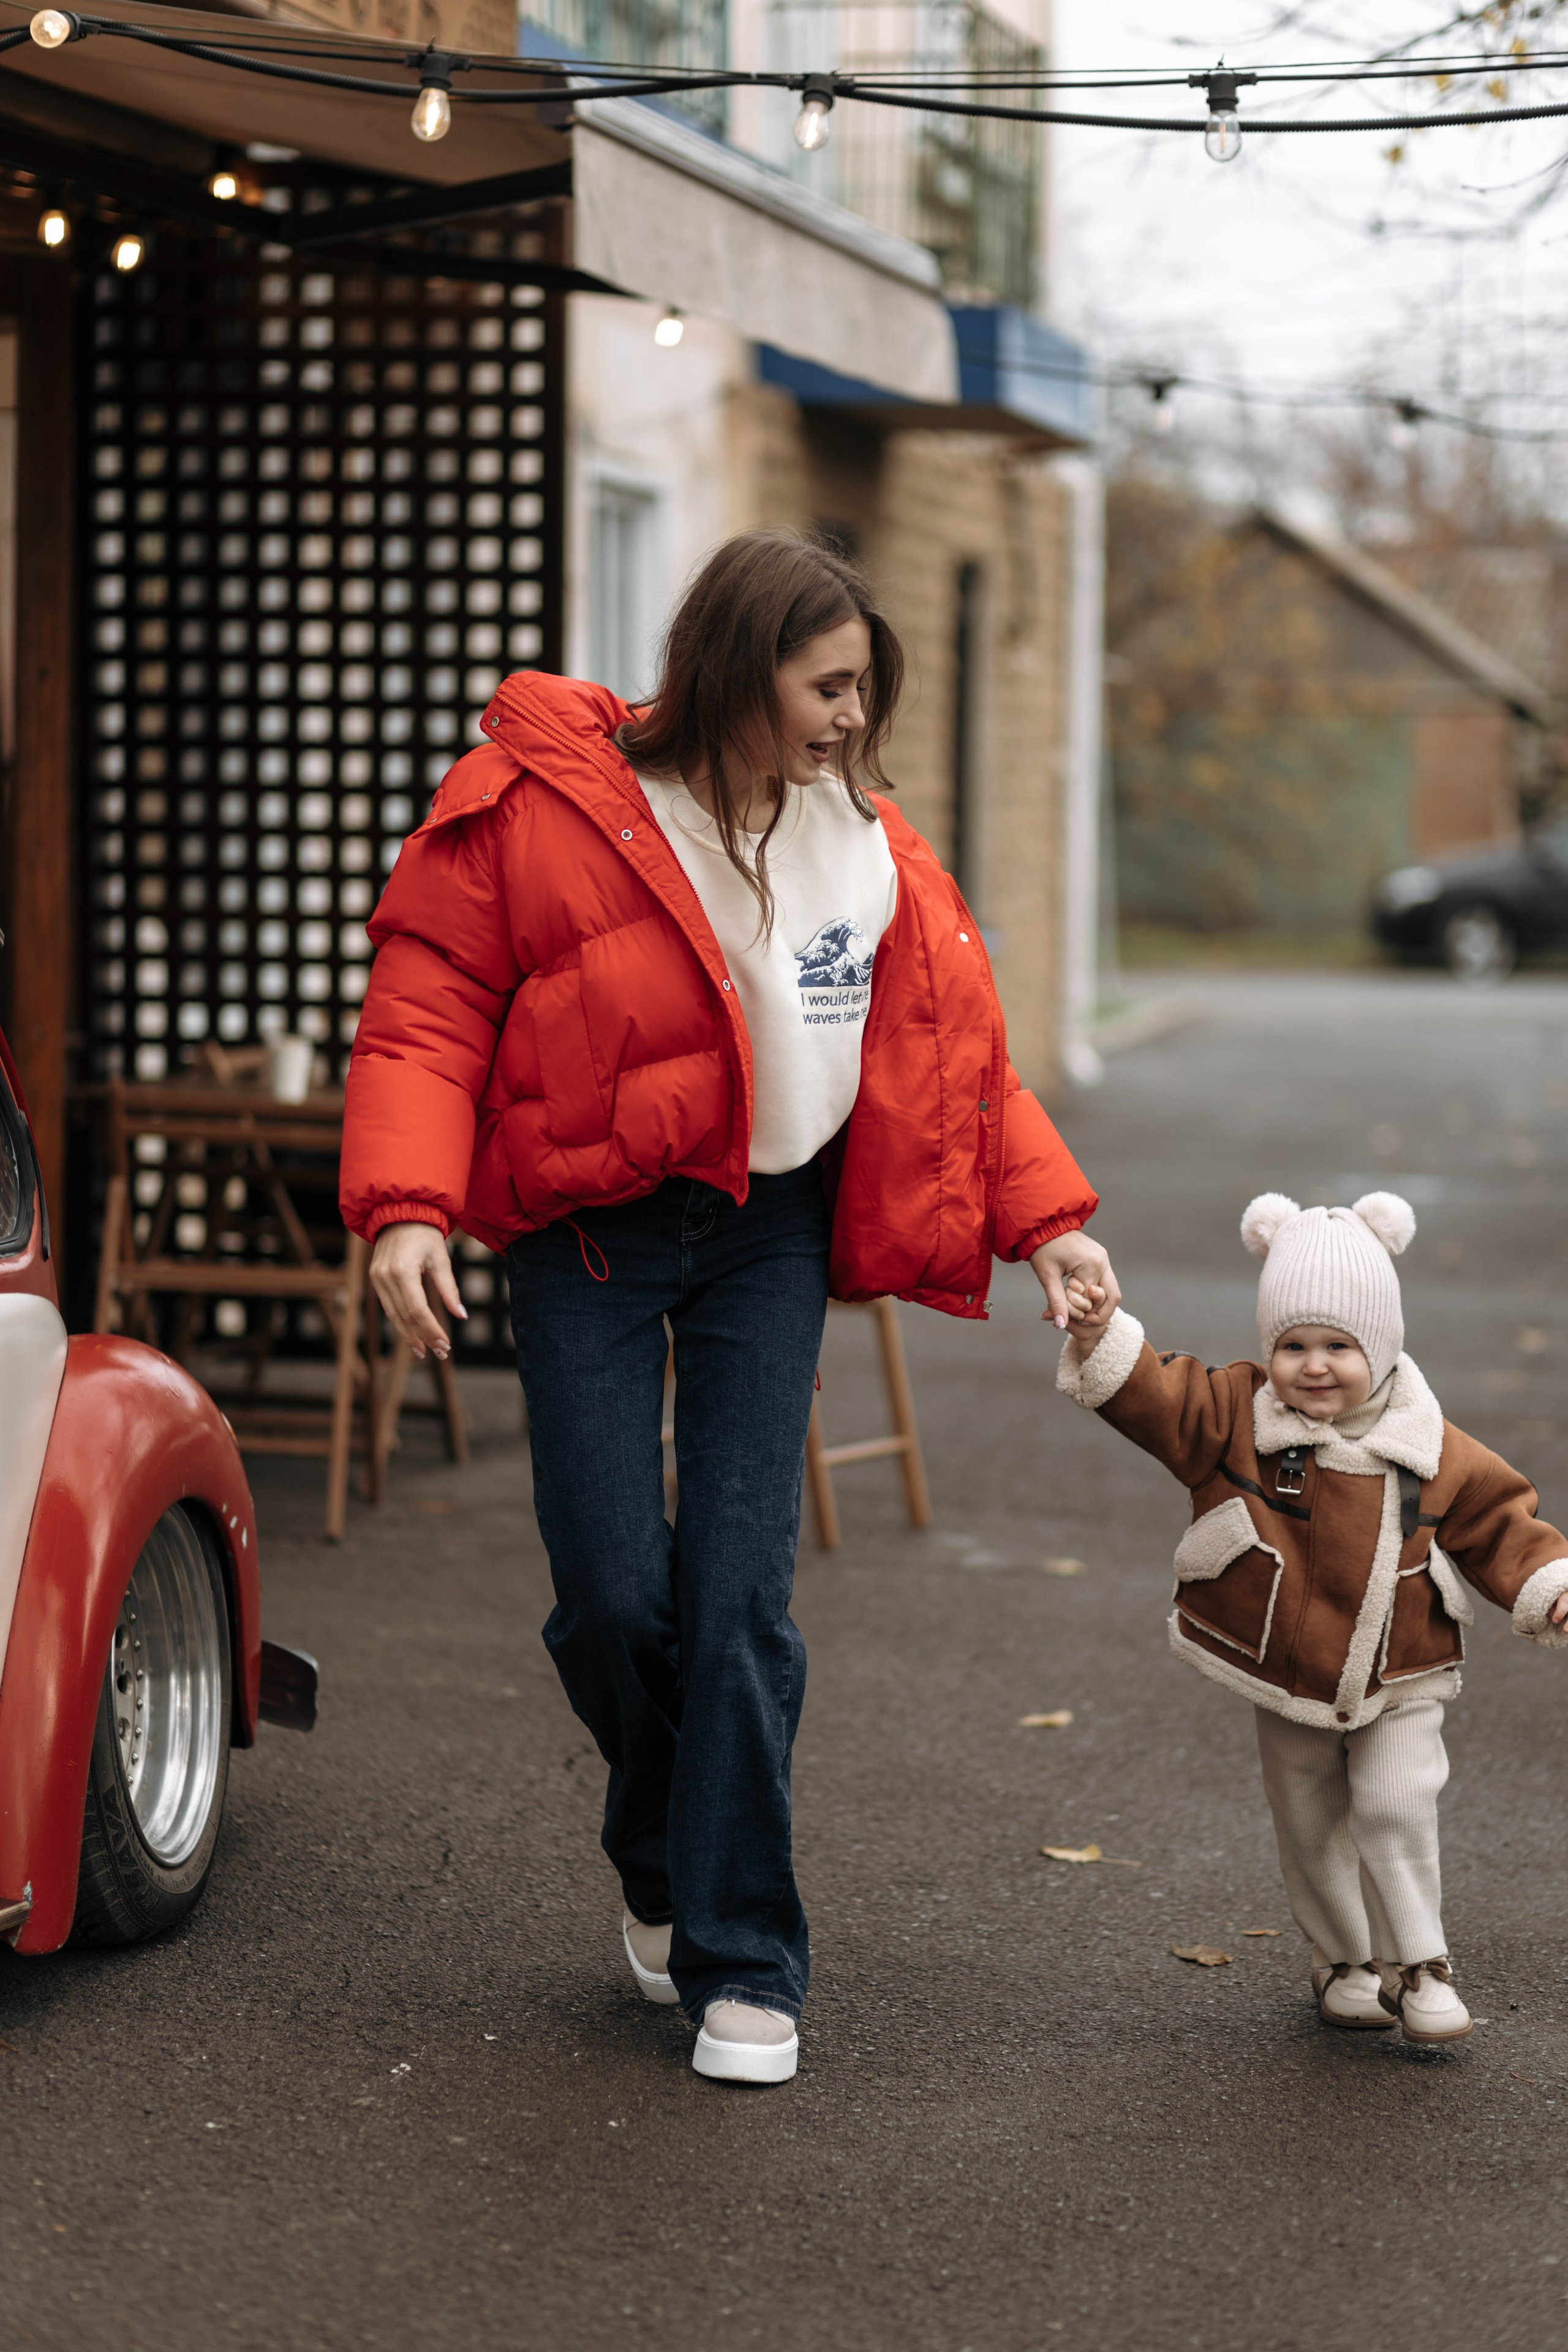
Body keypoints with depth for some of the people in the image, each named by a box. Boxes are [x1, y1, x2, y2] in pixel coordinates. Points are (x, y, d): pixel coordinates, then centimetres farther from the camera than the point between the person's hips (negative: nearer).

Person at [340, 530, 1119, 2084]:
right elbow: (425, 1015, -10)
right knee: (613, 1594, -4)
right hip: (585, 1234, -2)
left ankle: (740, 1963, 6)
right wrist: (405, 1209, -23)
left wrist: (1044, 1222, 1)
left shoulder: (867, 848, 4)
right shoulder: (537, 812, -10)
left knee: (740, 1596, -4)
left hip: (769, 1231, 3)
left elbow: (954, 1037, 10)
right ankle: (658, 1862, 28)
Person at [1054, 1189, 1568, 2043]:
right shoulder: (1235, 1418, -9)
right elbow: (1154, 1395, -18)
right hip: (1284, 1683, 1)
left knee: (1394, 1812, -13)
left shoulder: (1432, 1452, -8)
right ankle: (1346, 1962, 30)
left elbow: (1498, 1521, -1)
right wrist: (1099, 1340, -35)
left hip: (1398, 1685, -1)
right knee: (1310, 1829, 11)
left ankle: (1418, 1965, 3)